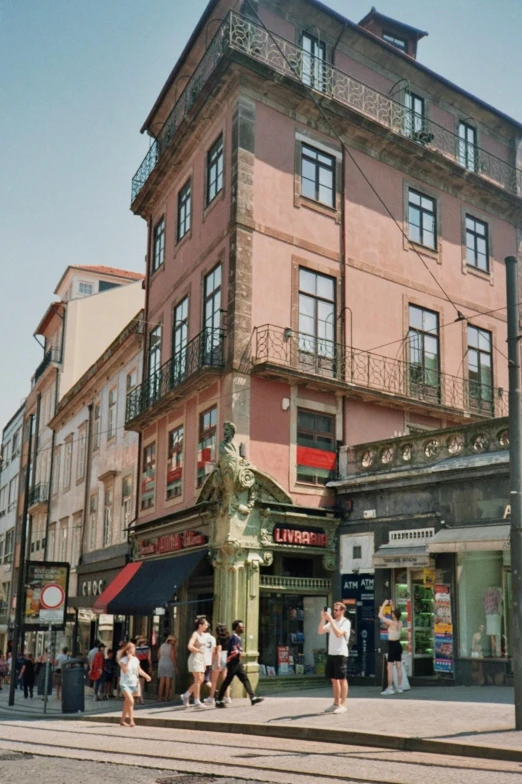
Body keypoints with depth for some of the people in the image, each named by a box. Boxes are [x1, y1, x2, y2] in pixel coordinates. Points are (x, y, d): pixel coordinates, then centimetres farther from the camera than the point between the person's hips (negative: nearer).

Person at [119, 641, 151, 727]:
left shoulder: (135, 659, 5)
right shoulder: (123, 660, -10)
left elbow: (139, 670, 15)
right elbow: (125, 670, -24)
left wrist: (146, 675, 3)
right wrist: (129, 660, -22)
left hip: (133, 684, 6)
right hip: (125, 684, -6)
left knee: (127, 702, 14)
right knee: (131, 701, -20)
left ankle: (122, 720, 26)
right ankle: (131, 720, -15)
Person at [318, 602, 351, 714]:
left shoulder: (346, 622, -6)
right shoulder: (332, 622, 15)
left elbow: (338, 633, -22)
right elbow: (320, 631, 6)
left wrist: (330, 620, -21)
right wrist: (323, 619, -5)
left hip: (341, 654, -7)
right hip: (331, 654, 7)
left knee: (342, 679, -3)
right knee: (334, 680, 11)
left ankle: (342, 705, 0)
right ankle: (336, 704, 18)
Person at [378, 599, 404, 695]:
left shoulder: (392, 623, -18)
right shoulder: (400, 623, 2)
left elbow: (380, 616, -14)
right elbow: (395, 615, 24)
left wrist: (384, 604, -7)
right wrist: (391, 606, 20)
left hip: (392, 645, -7)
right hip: (398, 645, 7)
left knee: (390, 668, -4)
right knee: (399, 667, 9)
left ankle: (390, 688, -4)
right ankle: (399, 688, 14)